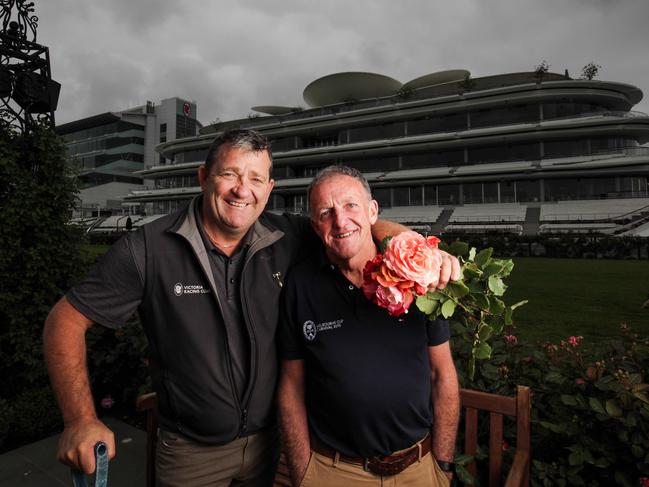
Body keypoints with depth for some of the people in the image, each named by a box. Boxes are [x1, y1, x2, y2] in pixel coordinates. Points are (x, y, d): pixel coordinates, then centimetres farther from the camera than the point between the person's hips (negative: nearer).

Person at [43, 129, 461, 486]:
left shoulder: (287, 239, -11)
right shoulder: (148, 250, -17)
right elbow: (67, 318, -10)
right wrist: (80, 419, -19)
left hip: (273, 440, 3)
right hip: (192, 453, -2)